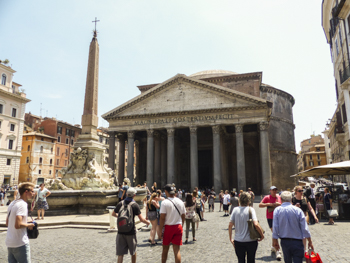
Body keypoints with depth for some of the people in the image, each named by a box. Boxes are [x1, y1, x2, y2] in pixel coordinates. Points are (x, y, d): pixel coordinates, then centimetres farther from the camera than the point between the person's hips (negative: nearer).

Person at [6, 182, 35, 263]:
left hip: (9, 243, 9)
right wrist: (28, 225, -10)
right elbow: (17, 225, -28)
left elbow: (7, 223, 19)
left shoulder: (12, 203, 11)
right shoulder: (22, 204, -18)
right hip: (20, 244, -9)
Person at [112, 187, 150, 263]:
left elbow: (113, 214, 17)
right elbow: (141, 219, -11)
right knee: (133, 252, 19)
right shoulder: (135, 205, -11)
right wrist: (148, 222, 8)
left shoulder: (120, 204, 0)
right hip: (131, 232, -2)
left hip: (121, 232, 2)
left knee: (120, 254, 5)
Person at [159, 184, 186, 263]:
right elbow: (183, 216, 9)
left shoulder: (165, 202, -13)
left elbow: (162, 218, -15)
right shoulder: (180, 202, 2)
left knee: (165, 249, 15)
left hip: (168, 227, -3)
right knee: (177, 250, 6)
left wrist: (160, 229, -7)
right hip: (178, 227, 3)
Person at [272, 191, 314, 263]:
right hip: (297, 241, -2)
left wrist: (275, 241, 4)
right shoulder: (298, 210, -8)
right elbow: (304, 228, -6)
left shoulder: (277, 210, -6)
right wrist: (310, 241, 6)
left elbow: (275, 228, -6)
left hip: (284, 242, 2)